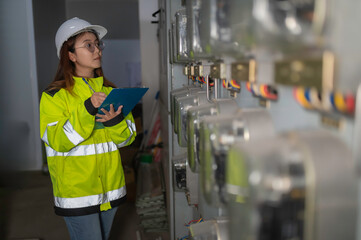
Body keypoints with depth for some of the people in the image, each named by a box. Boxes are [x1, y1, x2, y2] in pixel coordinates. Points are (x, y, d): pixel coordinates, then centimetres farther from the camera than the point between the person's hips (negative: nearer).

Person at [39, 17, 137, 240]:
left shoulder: (109, 90, 8)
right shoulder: (54, 95, -7)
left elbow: (127, 136, 5)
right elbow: (58, 141, -17)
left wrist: (114, 120, -17)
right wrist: (87, 109, -26)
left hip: (110, 187, 5)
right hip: (76, 192, -5)